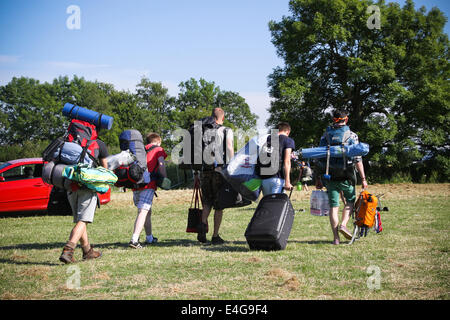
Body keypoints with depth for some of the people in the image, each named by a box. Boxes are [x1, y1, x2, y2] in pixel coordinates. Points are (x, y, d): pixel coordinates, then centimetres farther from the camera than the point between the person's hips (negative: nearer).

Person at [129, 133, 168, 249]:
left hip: (136, 184, 6)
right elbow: (161, 165, -4)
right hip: (148, 184, -6)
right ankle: (134, 239, -26)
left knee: (147, 211, 21)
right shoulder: (158, 150, 10)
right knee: (143, 211, -12)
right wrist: (165, 180, 0)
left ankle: (149, 238, 35)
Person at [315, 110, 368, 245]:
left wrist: (318, 178, 11)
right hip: (346, 176, -2)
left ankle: (336, 237, 2)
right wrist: (363, 178, -2)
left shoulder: (325, 135, 8)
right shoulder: (352, 135, -1)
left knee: (333, 205, 6)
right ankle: (343, 224, -3)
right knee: (350, 200, 18)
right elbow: (357, 159, -6)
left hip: (329, 177, 2)